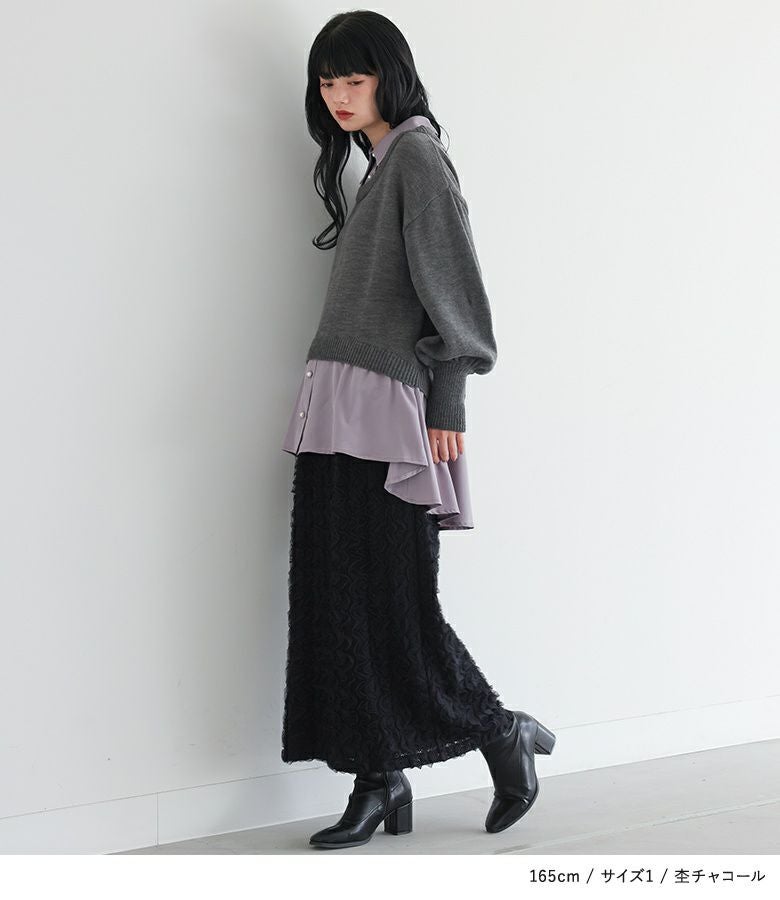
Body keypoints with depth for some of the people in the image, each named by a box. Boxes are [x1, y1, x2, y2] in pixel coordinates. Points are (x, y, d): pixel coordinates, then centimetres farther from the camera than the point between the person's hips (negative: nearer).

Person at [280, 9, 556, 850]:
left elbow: (450, 285, -11)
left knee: (392, 601, -5)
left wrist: (447, 406, -17)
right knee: (338, 600, 4)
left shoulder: (417, 155, -4)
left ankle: (502, 733, 13)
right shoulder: (372, 164, 21)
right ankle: (380, 781, 10)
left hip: (387, 408, -8)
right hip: (337, 410, 9)